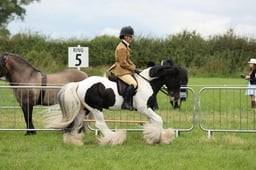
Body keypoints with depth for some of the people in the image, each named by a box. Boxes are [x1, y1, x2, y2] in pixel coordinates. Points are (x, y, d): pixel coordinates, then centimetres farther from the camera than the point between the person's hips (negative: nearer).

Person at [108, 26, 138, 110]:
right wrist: (133, 69, -12)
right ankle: (125, 103, -28)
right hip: (121, 71, -11)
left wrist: (134, 67, 11)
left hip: (125, 70, 11)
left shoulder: (125, 46, 17)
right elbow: (123, 63, -19)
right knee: (133, 84, -28)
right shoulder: (122, 48, -16)